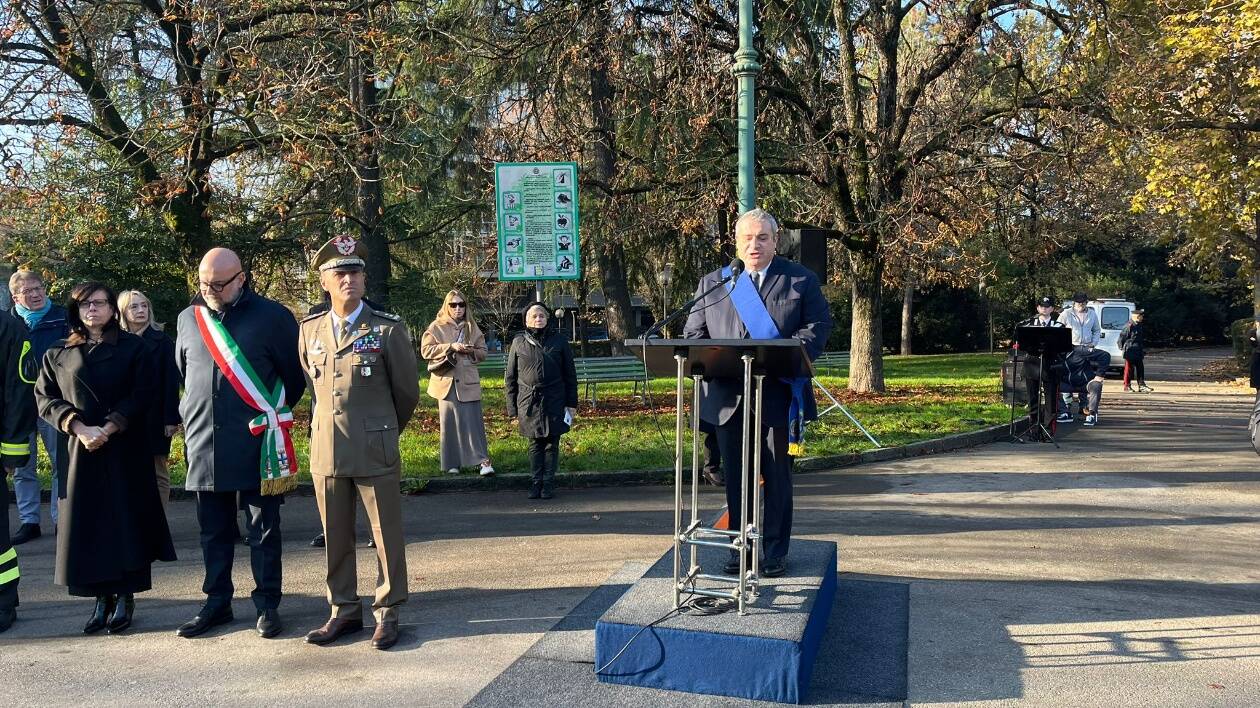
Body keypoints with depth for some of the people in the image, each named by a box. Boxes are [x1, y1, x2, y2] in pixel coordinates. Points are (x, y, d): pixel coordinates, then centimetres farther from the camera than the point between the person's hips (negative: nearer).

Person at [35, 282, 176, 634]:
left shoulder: (134, 347, 3)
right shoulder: (59, 354, 10)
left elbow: (143, 394, -4)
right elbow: (45, 397, 4)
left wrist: (108, 429, -15)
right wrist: (79, 428, -11)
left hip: (126, 449, -2)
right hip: (81, 449, 2)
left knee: (126, 519, -2)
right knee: (87, 523, 1)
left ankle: (125, 598, 4)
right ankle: (102, 599, 8)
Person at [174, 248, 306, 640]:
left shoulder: (271, 316, -5)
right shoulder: (189, 318, 7)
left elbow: (295, 373, 2)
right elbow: (182, 374, 20)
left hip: (256, 445, -4)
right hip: (203, 444, 4)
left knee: (263, 530, 5)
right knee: (213, 530, 13)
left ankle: (267, 605, 15)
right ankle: (217, 603, 25)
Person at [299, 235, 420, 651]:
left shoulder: (388, 329, -5)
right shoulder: (310, 330, 6)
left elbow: (408, 391, 4)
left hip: (376, 452, -3)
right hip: (327, 451, 4)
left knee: (387, 535, 4)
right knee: (336, 537, 11)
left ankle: (388, 613, 16)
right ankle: (344, 612, 24)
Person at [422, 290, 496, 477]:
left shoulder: (472, 327, 11)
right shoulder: (436, 327, 3)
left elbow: (483, 353, 14)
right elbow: (425, 350, -5)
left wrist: (471, 351, -8)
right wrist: (451, 347, -14)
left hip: (468, 382, 1)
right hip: (446, 382, -1)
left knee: (473, 421, -4)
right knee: (449, 423, 4)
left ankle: (484, 460, -3)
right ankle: (452, 463, 14)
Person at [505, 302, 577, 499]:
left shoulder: (559, 341, 4)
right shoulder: (519, 342, 5)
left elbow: (570, 374, 7)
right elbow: (510, 378, 7)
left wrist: (571, 404, 2)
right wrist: (512, 409, 4)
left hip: (554, 401, 0)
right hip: (529, 402, 0)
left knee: (552, 443, 5)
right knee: (535, 444, 7)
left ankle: (549, 483, 14)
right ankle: (536, 482, 16)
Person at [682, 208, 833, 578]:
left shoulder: (802, 280, 6)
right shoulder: (712, 283, 11)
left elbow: (818, 325, -2)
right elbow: (693, 333, 10)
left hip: (779, 397, -2)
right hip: (728, 398, 2)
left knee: (777, 477, 6)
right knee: (735, 477, 9)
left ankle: (775, 550, 18)